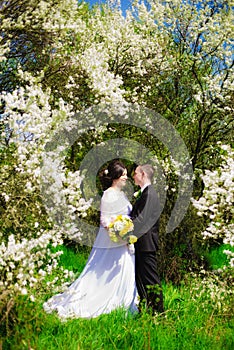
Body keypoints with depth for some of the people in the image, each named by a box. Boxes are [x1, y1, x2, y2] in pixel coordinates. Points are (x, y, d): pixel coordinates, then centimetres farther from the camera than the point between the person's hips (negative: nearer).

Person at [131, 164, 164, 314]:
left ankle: (158, 311, 8)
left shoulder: (149, 193, -15)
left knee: (151, 278, -2)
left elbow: (142, 219, -21)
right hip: (141, 243, 10)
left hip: (147, 242, -10)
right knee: (140, 276, 15)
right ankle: (145, 308, 25)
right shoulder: (145, 192, 17)